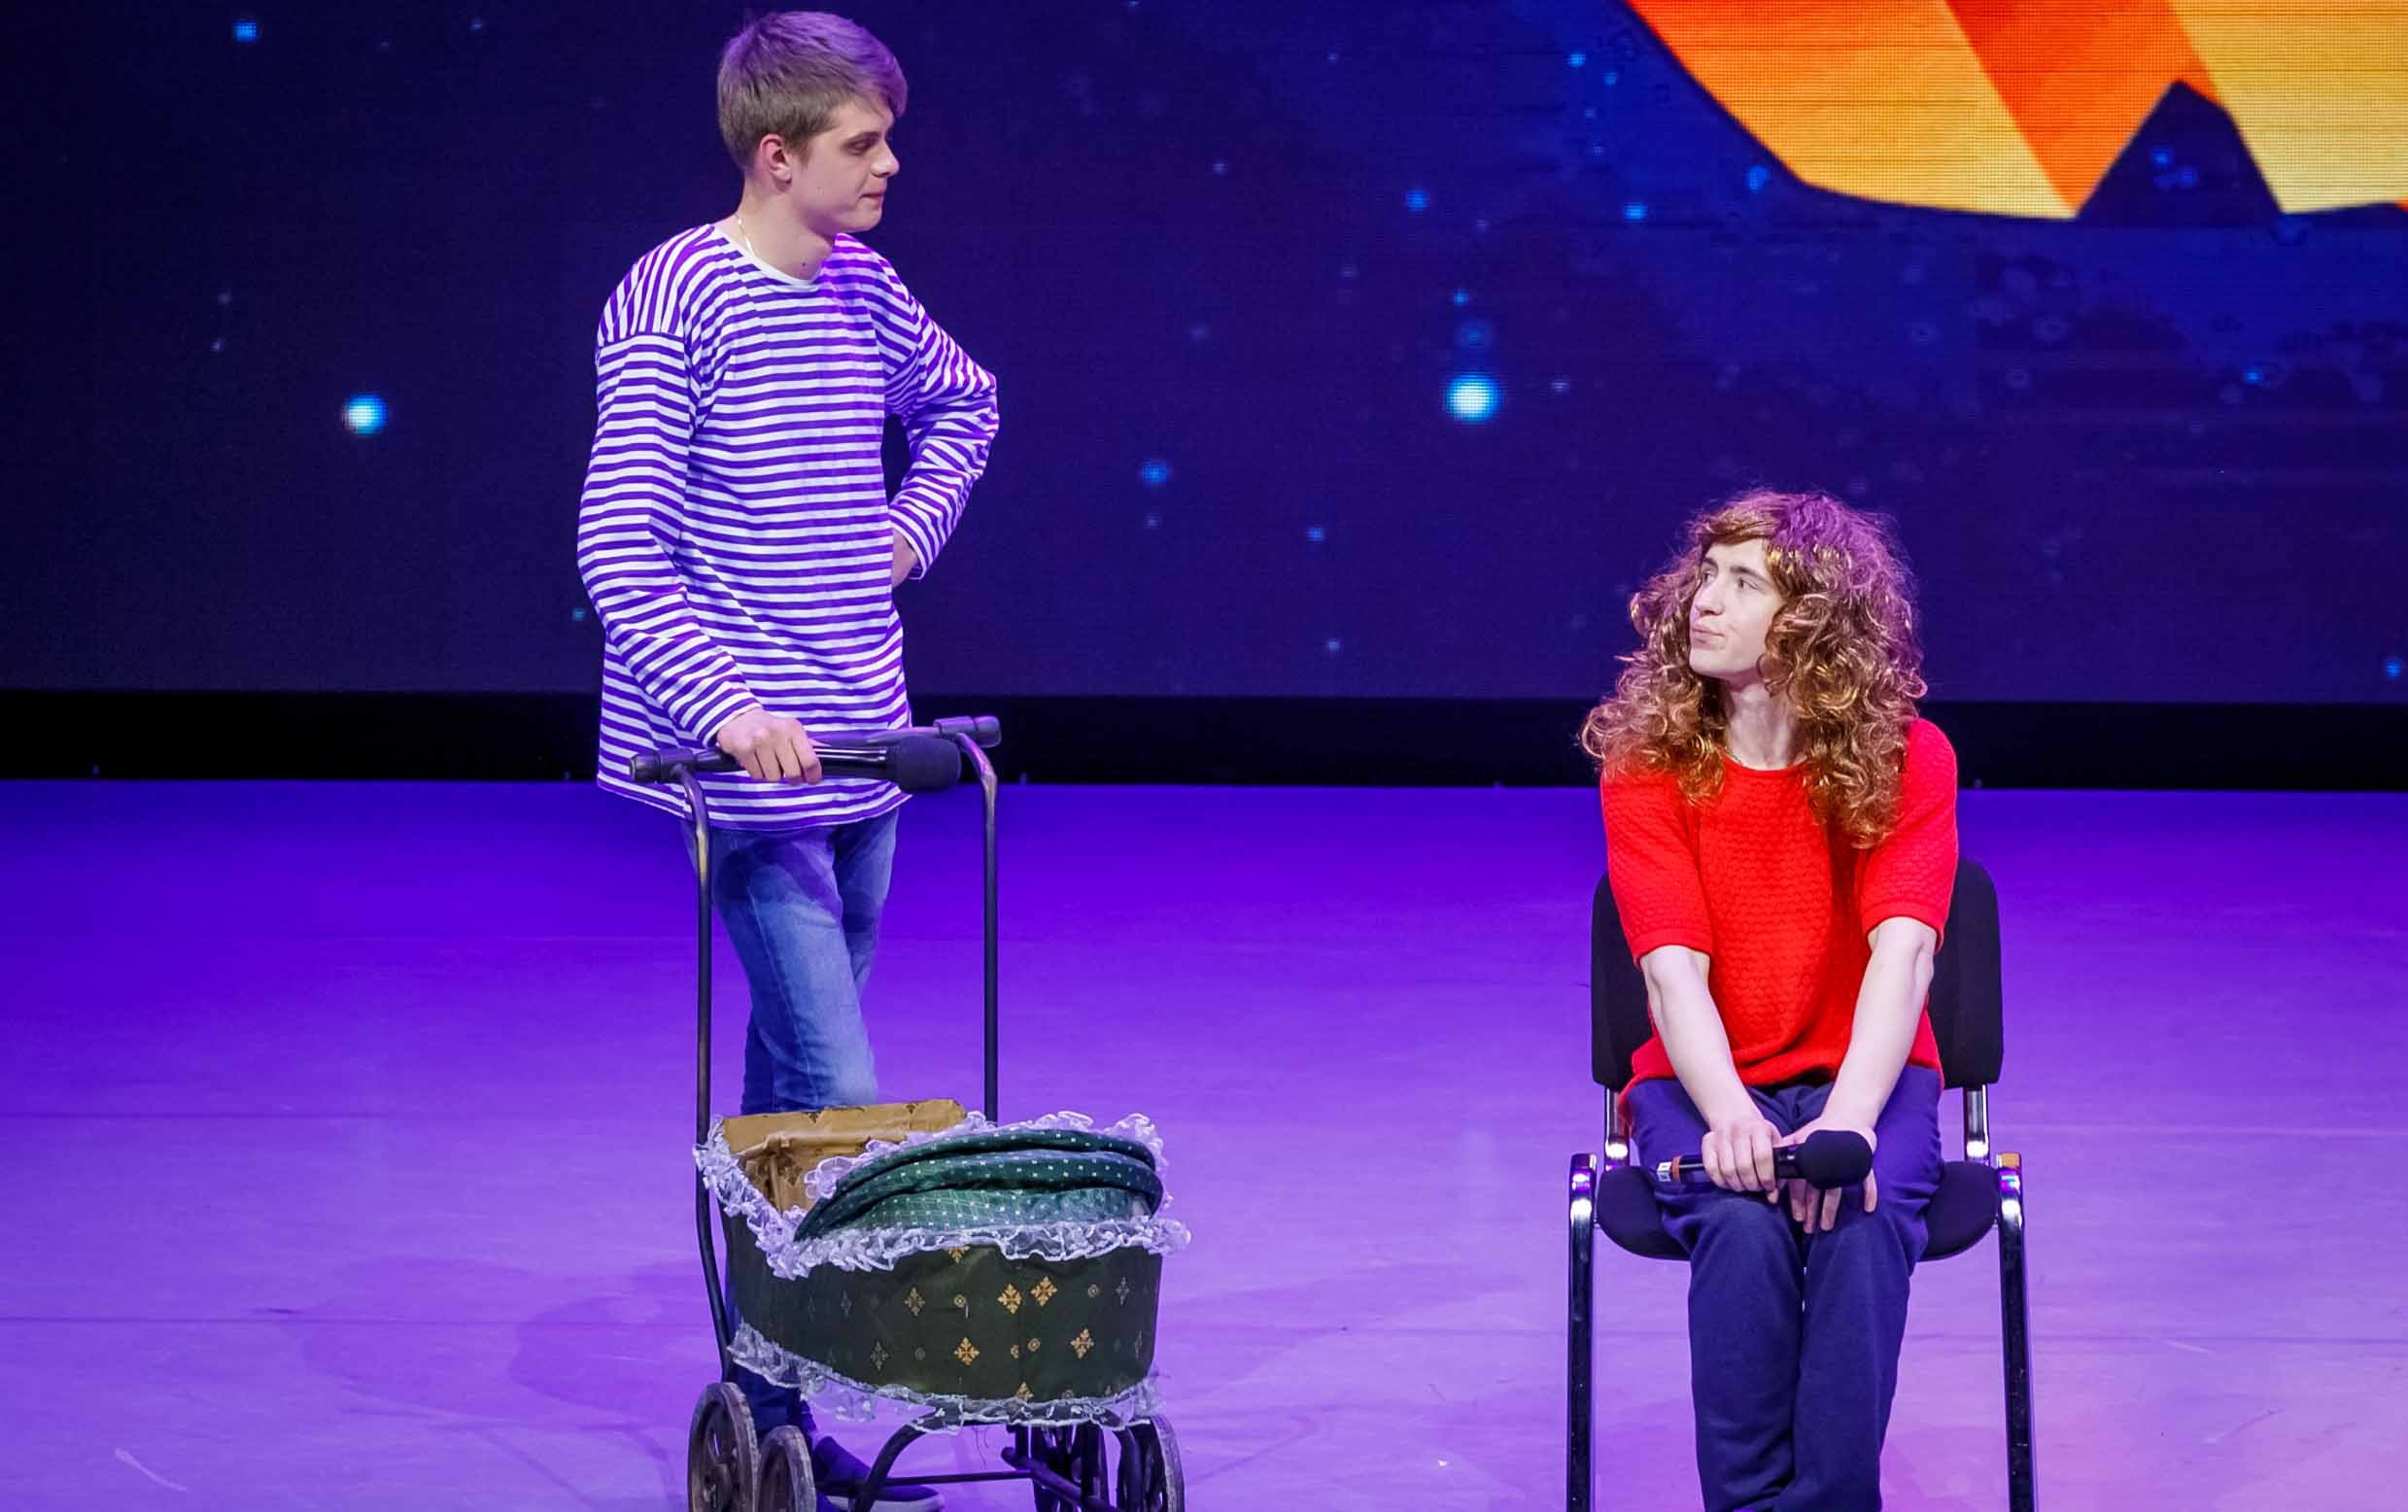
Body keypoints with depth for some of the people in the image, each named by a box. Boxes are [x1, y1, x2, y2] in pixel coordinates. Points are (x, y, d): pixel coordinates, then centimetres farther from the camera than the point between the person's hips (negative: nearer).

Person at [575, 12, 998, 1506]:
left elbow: (964, 404, 32)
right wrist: (722, 702, -27)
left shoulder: (865, 290, 9)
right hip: (750, 768, -7)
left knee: (793, 1086, 13)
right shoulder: (675, 300, -12)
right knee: (841, 1099, -13)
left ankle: (769, 1387, 21)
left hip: (858, 751, 7)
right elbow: (619, 547, -18)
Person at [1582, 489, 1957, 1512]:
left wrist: (1847, 1123, -34)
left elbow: (1902, 952, -18)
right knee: (1742, 1227, -32)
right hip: (1705, 1083, 0)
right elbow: (1673, 968, -13)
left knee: (1860, 1222, -33)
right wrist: (1731, 1119, -31)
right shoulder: (1648, 763, -2)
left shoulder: (1907, 757, -4)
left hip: (1862, 1073, 0)